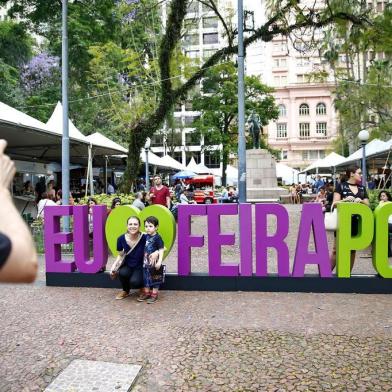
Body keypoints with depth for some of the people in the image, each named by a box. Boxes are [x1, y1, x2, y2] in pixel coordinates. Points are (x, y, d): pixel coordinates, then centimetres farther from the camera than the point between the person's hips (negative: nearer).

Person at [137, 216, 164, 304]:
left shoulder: (157, 238, -16)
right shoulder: (146, 236, 4)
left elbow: (161, 250, -17)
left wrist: (159, 261, -23)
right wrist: (144, 259, 14)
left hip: (154, 262, -7)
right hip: (146, 261, 7)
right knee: (146, 277, 15)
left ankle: (154, 294, 19)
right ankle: (146, 292, 30)